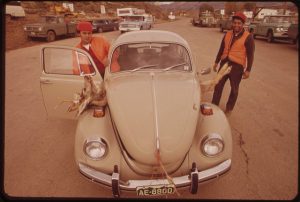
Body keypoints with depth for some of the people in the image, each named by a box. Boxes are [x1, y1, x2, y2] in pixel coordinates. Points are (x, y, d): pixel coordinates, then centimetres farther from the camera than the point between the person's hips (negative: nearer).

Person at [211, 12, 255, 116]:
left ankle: (229, 108, 25)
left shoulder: (248, 37, -8)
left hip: (237, 66, -4)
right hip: (224, 63, 4)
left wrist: (248, 70, -11)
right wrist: (216, 62, 14)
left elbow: (250, 55, -8)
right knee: (218, 85, 7)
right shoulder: (227, 34, 6)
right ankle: (214, 106, 19)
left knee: (234, 89, 8)